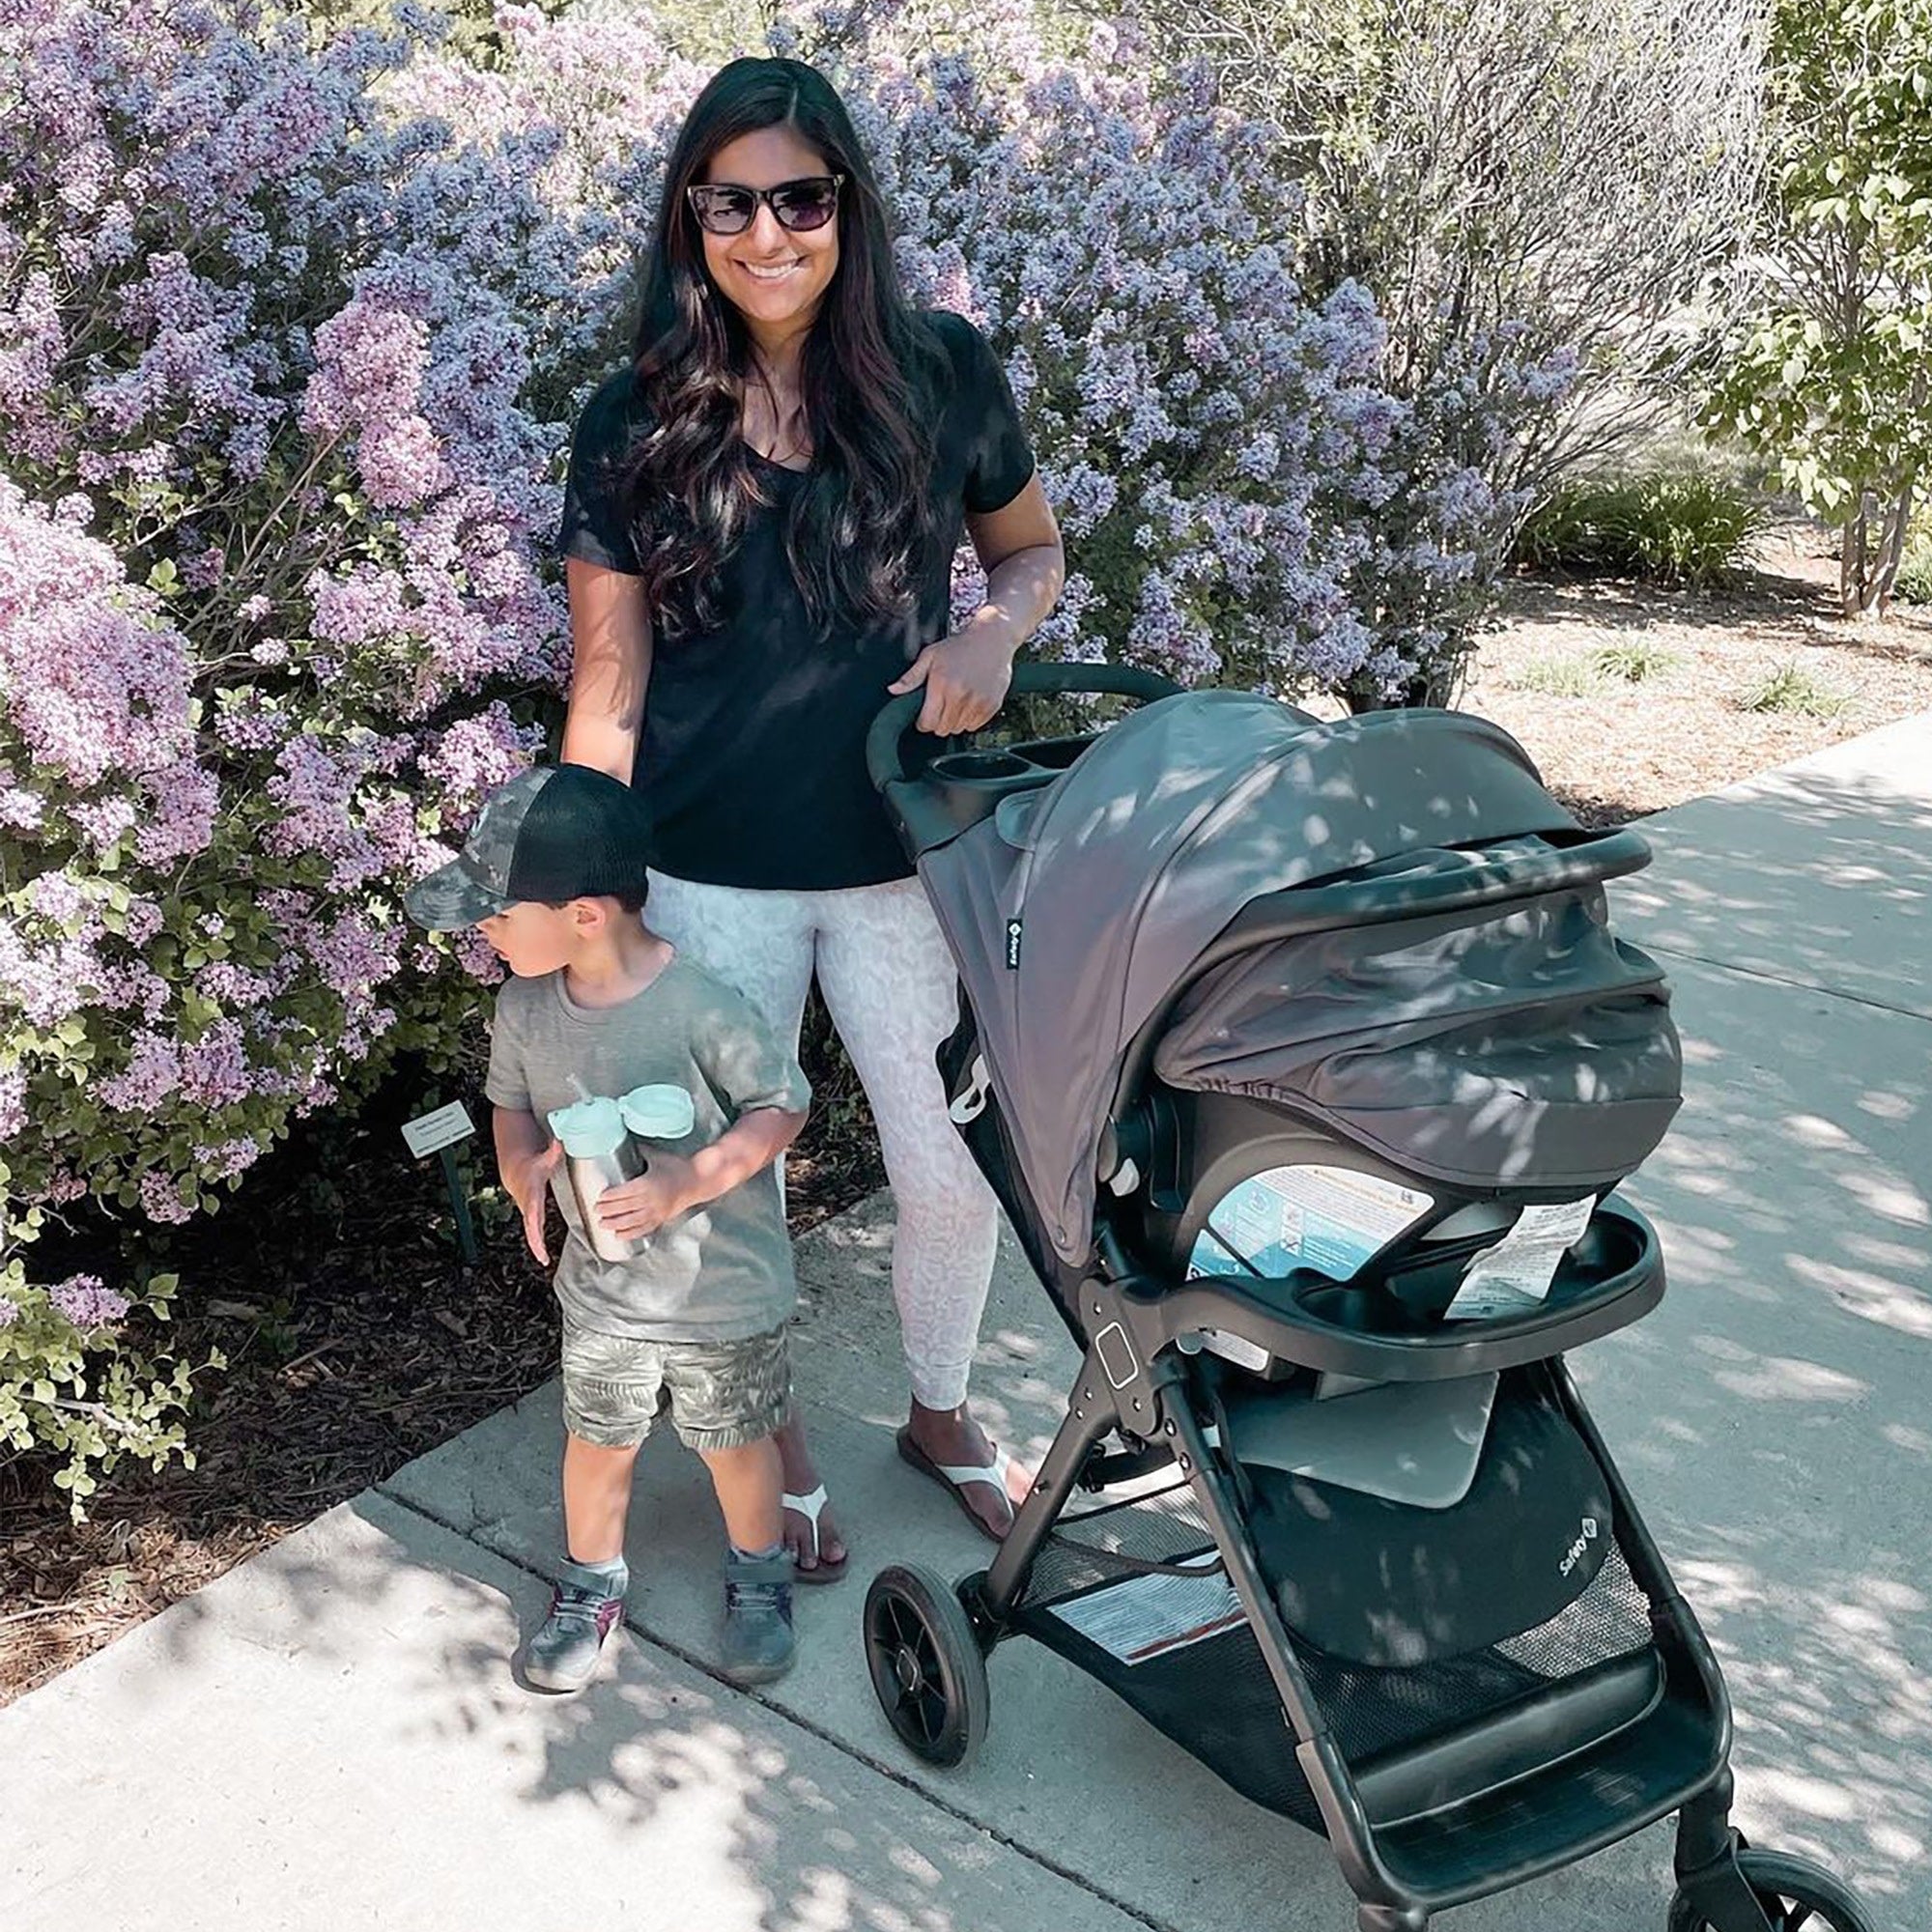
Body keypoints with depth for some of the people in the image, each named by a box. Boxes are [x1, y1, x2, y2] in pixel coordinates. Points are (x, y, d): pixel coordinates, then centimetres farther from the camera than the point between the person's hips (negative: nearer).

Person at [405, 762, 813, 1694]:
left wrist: (690, 1180, -29)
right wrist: (523, 1165, -12)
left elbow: (781, 1108, -17)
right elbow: (513, 1101, 8)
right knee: (597, 1439, 21)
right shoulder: (526, 1005, -10)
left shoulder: (701, 1007, -29)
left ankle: (758, 1577, 45)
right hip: (601, 1285, 4)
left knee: (735, 1441, 18)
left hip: (722, 1291, -4)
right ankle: (590, 1581, 48)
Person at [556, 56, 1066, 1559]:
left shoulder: (942, 372, -3)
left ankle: (942, 1412, 37)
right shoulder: (636, 425, -4)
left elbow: (1032, 549, 12)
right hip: (710, 880, 0)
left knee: (960, 1169, 7)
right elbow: (608, 685, -2)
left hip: (903, 857, 1)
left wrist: (996, 632, -12)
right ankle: (775, 1439, 38)